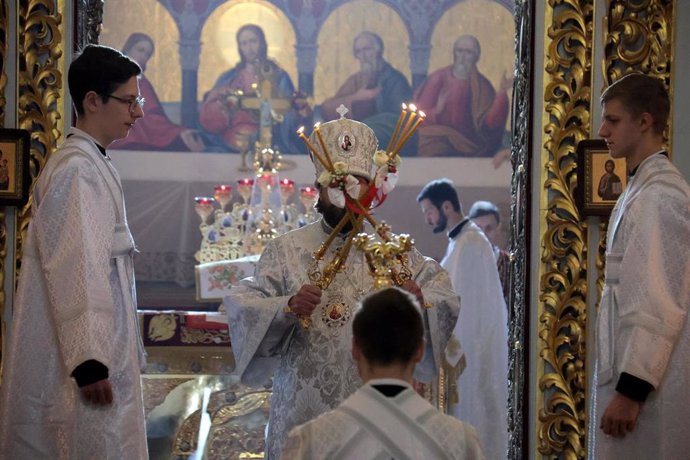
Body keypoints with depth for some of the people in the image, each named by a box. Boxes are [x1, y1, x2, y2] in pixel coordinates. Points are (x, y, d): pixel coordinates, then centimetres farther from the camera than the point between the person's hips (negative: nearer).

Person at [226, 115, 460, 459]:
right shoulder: (286, 250, 1)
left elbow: (448, 301, 1)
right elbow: (240, 306, -7)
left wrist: (421, 302, -21)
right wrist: (286, 308, -27)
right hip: (304, 412, -1)